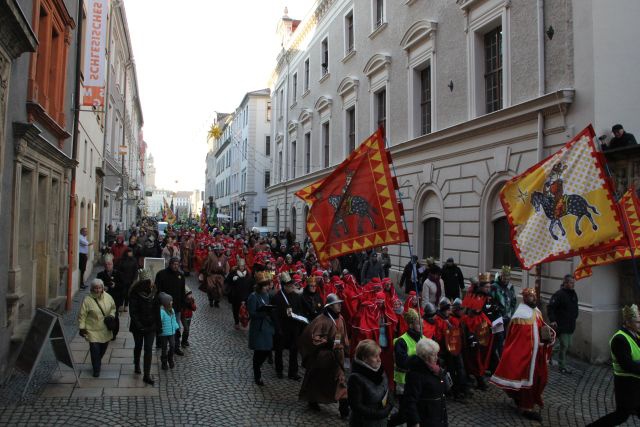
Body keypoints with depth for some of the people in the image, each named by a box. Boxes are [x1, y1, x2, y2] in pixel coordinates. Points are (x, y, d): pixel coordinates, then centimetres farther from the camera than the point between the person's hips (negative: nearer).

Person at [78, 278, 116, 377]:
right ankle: (96, 369, 13)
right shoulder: (87, 300, -14)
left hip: (105, 330, 4)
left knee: (103, 348, 17)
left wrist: (111, 316, -1)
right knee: (95, 350, -5)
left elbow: (113, 307, 14)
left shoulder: (108, 297, -1)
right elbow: (82, 315, -9)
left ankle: (98, 361, 46)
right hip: (93, 330, -4)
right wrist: (82, 327, -9)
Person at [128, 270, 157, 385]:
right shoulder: (135, 293, -14)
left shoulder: (154, 292, -4)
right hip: (138, 326, -1)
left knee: (148, 349, -2)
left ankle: (147, 375, 2)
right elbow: (132, 311, -16)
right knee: (138, 346, 20)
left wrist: (157, 324, 1)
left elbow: (157, 309, 3)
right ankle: (137, 365, 46)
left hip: (151, 326, 1)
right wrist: (138, 325, -21)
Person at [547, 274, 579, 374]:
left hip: (571, 326, 8)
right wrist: (552, 320, -22)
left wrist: (574, 317, 16)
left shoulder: (574, 294, 9)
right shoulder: (559, 294, -16)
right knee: (564, 345, -4)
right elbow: (550, 307, -17)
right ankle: (562, 366, 8)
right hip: (561, 326, -8)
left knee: (568, 345, 13)